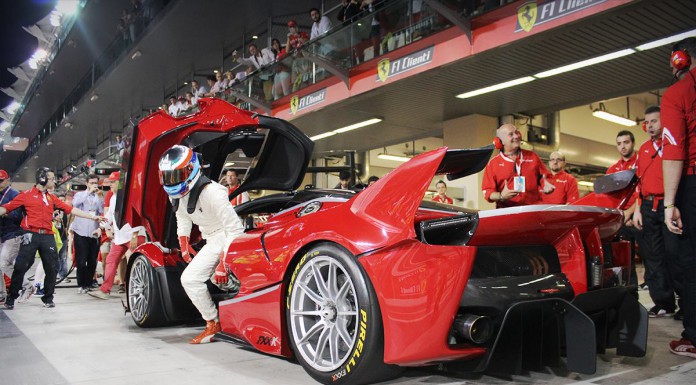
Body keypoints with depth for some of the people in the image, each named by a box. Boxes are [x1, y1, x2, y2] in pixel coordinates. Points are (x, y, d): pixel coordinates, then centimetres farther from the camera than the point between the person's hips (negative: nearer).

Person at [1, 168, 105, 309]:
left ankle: (48, 298, 16)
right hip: (31, 235, -4)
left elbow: (71, 210, 14)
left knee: (51, 268, 3)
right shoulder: (27, 195, 2)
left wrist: (93, 217, 10)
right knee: (20, 267, -3)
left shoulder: (52, 198, 16)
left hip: (48, 237, 4)